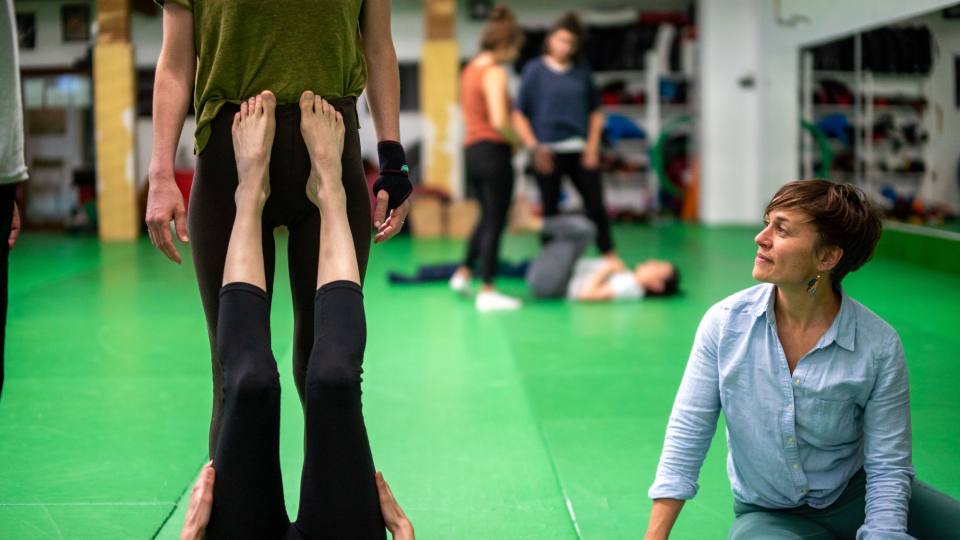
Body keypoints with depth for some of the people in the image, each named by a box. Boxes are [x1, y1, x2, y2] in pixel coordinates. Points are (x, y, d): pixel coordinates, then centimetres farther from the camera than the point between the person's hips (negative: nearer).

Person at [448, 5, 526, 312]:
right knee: (495, 221, 0)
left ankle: (464, 273, 27)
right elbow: (499, 121, -24)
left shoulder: (470, 70, 14)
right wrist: (520, 142, -7)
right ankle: (487, 292, 4)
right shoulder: (495, 72, -14)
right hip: (493, 151, -9)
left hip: (472, 149, 9)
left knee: (487, 215, 25)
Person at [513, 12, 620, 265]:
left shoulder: (582, 71, 8)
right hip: (548, 151, -2)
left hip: (580, 150, 3)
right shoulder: (535, 69, -1)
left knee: (596, 206, 2)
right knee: (551, 210, 5)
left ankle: (611, 259, 11)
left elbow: (595, 111, 14)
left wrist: (592, 145, 3)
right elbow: (519, 114, -1)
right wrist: (534, 147, -10)